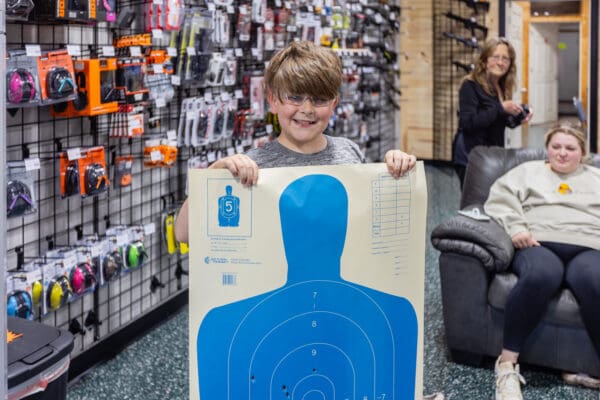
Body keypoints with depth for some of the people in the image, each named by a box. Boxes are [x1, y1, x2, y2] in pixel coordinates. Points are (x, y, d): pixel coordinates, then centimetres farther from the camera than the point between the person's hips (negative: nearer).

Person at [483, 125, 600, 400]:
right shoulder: (528, 171, 26)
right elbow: (499, 199, 10)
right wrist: (516, 228, -8)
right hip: (540, 245, -1)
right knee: (541, 276, -39)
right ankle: (507, 364, -31)